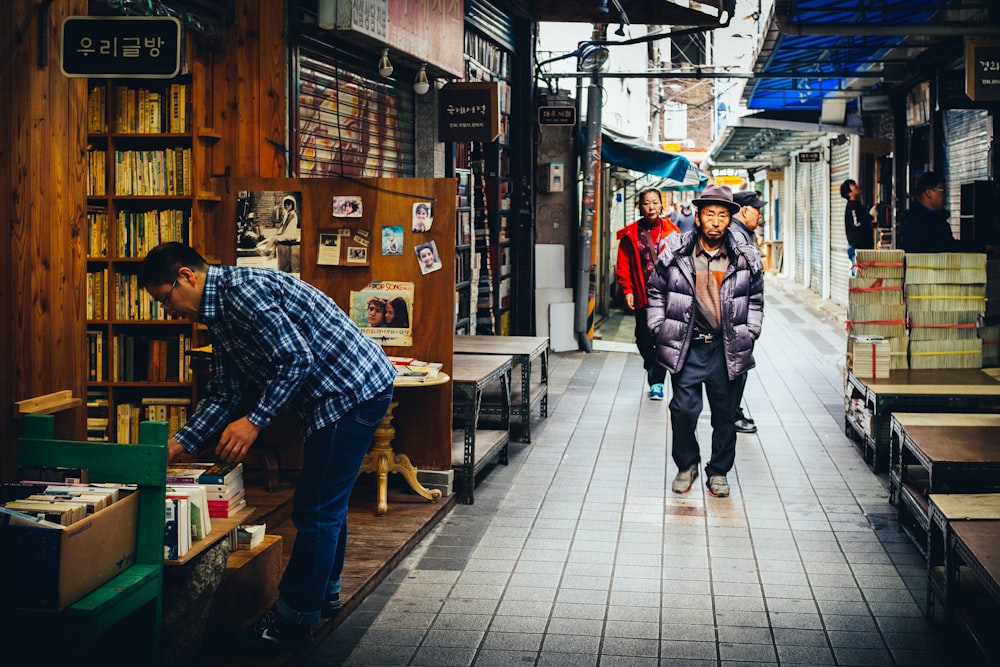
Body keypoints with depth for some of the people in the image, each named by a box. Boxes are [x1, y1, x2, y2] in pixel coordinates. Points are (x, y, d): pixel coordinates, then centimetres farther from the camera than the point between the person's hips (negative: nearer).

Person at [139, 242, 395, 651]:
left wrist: (255, 421, -21)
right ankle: (324, 591, 39)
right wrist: (178, 445, 11)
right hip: (342, 394, 11)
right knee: (327, 500, 23)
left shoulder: (242, 291, -19)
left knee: (317, 509, -4)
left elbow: (296, 358, -23)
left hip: (354, 390, -11)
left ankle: (294, 621, 4)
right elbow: (225, 394, 17)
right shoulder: (220, 313, 14)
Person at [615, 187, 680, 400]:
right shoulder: (631, 234, 3)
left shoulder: (671, 231, 3)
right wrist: (627, 290, -6)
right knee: (643, 338, 5)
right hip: (642, 295, 1)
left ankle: (657, 382, 2)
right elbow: (623, 265, 4)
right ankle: (651, 365, 35)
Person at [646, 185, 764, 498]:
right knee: (683, 410, 0)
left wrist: (748, 334, 6)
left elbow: (756, 300, 14)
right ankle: (686, 466, 22)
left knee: (725, 414, 8)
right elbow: (656, 292, 8)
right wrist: (660, 329, 2)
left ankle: (719, 471, 24)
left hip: (727, 349, 1)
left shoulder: (745, 259, 0)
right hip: (686, 346, -1)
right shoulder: (675, 254, -4)